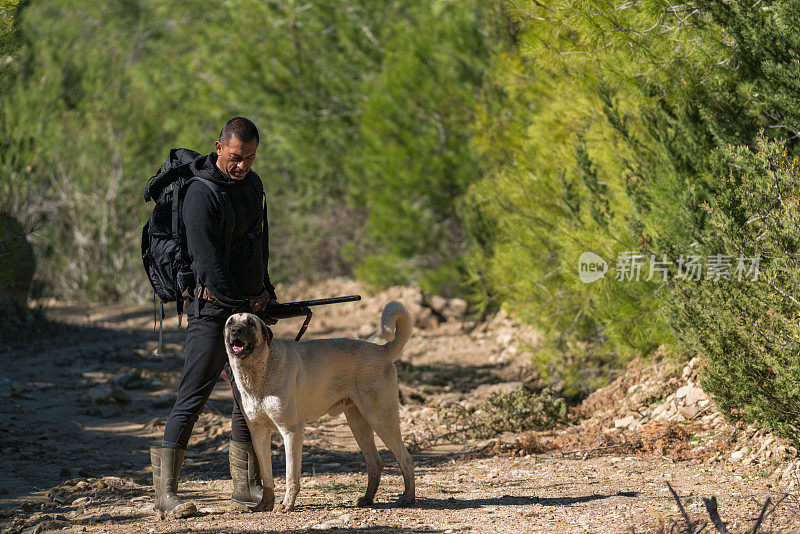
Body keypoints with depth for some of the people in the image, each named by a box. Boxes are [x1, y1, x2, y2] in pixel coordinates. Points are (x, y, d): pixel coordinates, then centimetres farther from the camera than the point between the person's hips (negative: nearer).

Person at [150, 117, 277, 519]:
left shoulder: (252, 184, 11)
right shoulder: (201, 194, -17)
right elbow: (209, 264, -20)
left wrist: (266, 291, 17)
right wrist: (243, 304, -14)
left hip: (249, 306, 8)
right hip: (213, 308, -8)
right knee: (192, 399, -11)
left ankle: (247, 486, 19)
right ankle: (165, 492, -11)